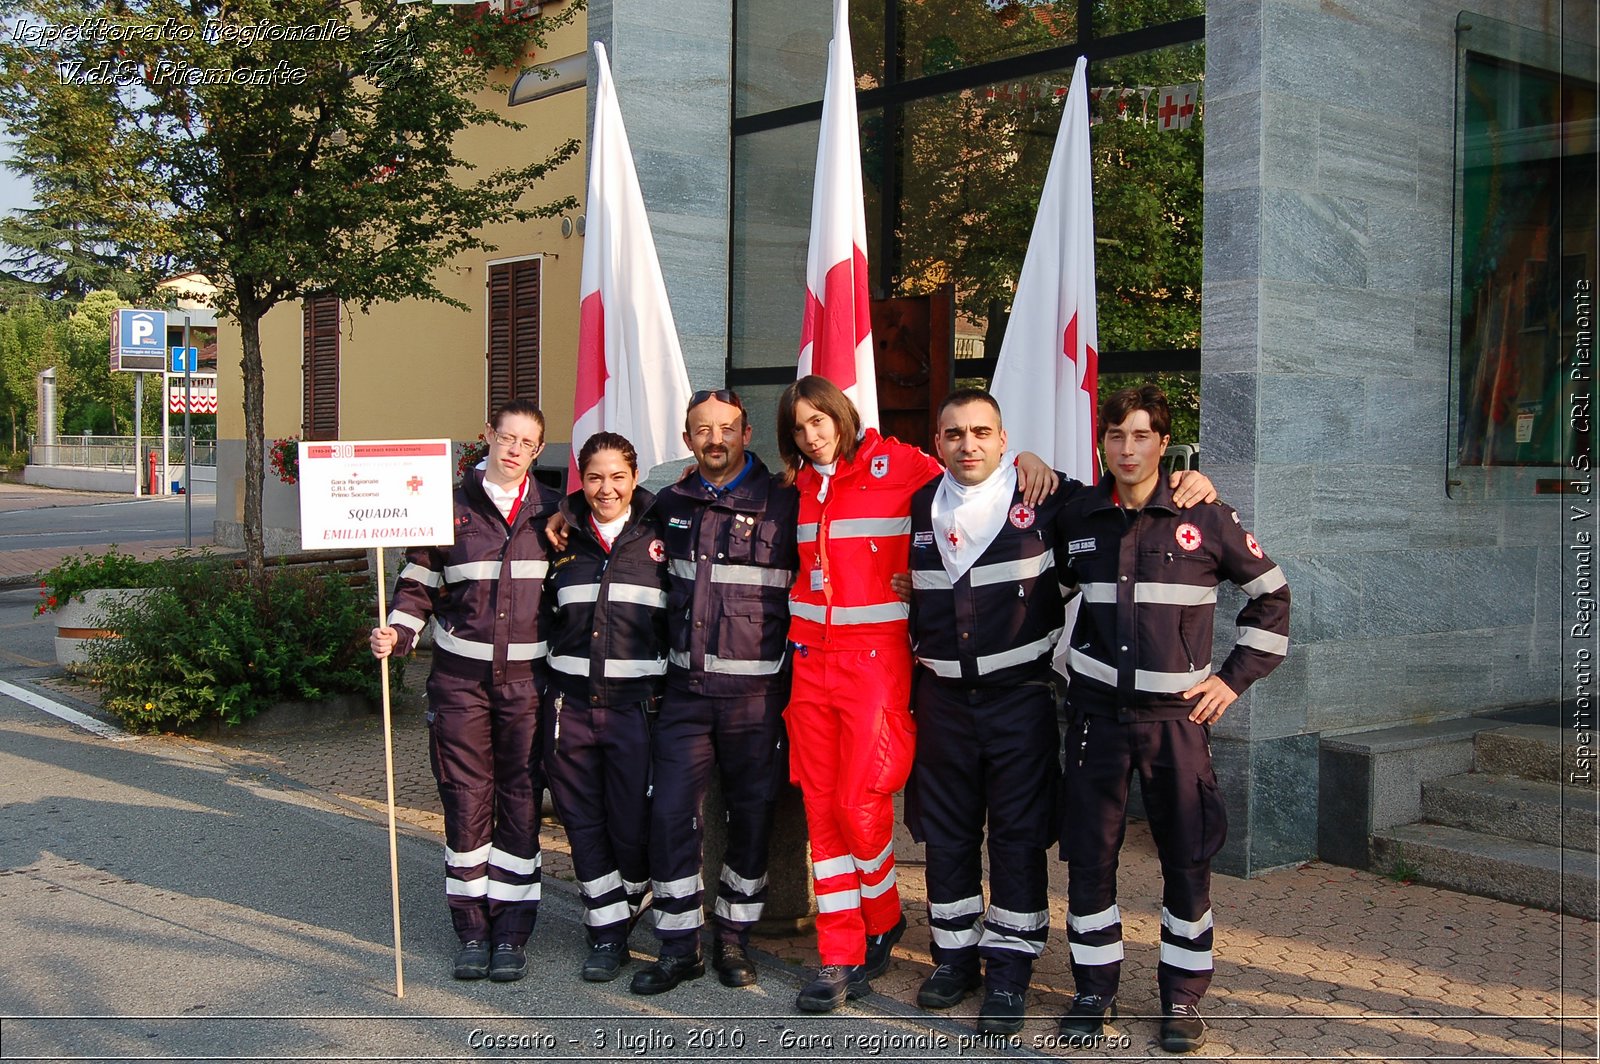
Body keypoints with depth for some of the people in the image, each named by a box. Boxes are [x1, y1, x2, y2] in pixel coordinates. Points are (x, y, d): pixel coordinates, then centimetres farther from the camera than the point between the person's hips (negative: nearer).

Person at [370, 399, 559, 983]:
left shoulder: (551, 512, 8)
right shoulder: (450, 506, 5)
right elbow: (418, 584, 6)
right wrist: (396, 633, -11)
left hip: (527, 678, 0)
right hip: (460, 676, 0)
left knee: (521, 802, 3)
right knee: (466, 800, 3)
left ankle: (512, 931, 12)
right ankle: (472, 928, 14)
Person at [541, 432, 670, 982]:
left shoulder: (660, 536, 3)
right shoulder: (564, 538, 9)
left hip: (636, 703, -2)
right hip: (571, 703, 3)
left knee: (633, 824, -2)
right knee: (584, 822, 5)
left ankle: (619, 921, 22)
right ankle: (606, 934, 16)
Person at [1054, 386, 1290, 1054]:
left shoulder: (1204, 517, -2)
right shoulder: (1077, 517, 4)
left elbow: (1271, 594, 6)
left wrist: (1235, 677, 2)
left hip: (1177, 713, -2)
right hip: (1097, 712, 2)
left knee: (1187, 857, 4)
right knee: (1088, 854, 5)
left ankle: (1182, 996, 18)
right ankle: (1094, 987, 19)